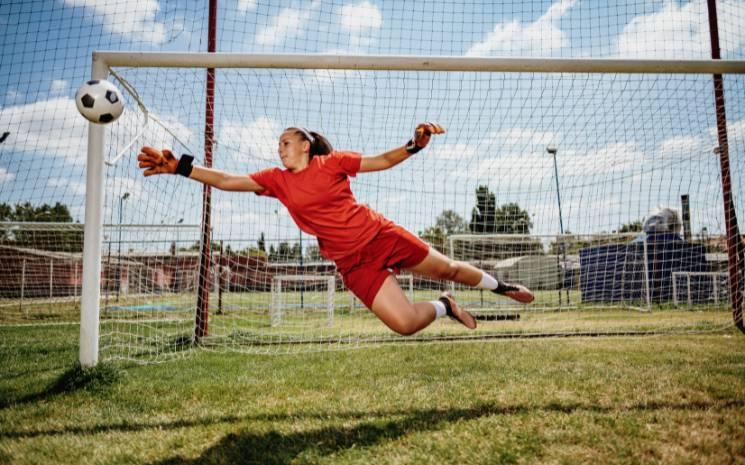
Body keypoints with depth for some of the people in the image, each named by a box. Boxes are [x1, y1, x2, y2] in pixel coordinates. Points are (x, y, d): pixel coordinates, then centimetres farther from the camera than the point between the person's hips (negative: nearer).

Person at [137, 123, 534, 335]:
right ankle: (445, 307, 20)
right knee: (404, 324, -14)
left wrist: (416, 143, -16)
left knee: (448, 269, 9)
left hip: (381, 234, 0)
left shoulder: (332, 162, -2)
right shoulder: (277, 180, 3)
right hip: (353, 263, 1)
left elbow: (384, 160, 0)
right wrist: (179, 166, -8)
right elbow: (227, 181, -1)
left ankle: (499, 286, 41)